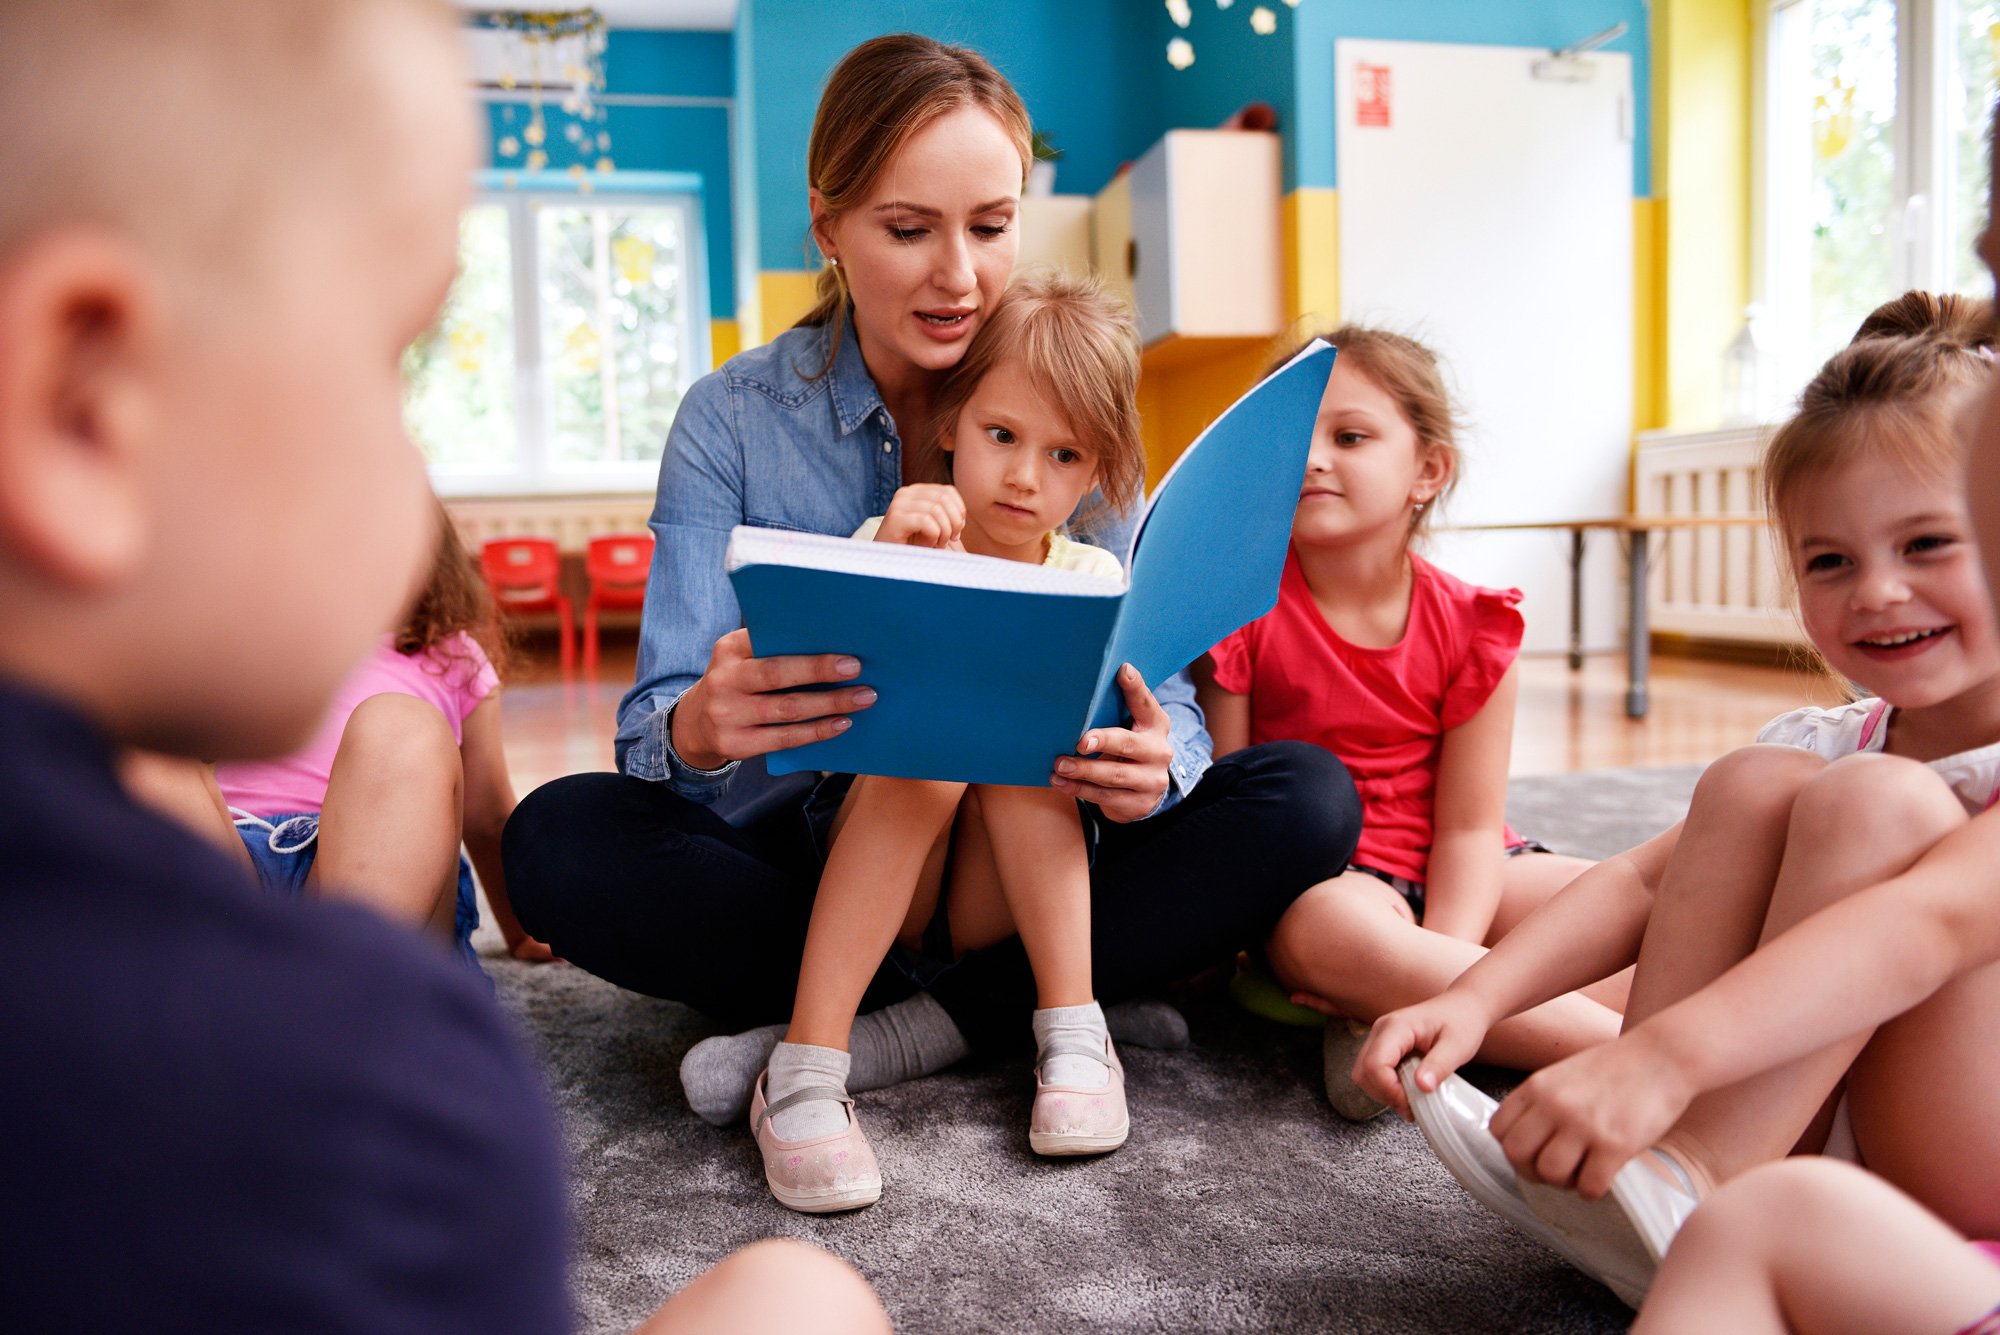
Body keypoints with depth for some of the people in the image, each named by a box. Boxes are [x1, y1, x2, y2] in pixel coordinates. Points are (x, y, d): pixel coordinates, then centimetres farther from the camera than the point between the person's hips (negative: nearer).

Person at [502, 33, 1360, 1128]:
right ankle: (1037, 1007, -20)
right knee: (558, 837, -27)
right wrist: (700, 731, -39)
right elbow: (661, 724, -14)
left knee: (1307, 800, -19)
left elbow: (1155, 682, -7)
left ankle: (891, 1039, -22)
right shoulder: (732, 420, -6)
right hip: (798, 859, 0)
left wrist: (1152, 762, -32)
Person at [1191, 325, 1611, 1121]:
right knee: (1326, 931, -37)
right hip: (1321, 875, -3)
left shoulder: (1468, 629, -5)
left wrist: (1446, 984, -23)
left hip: (1445, 874, 4)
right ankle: (1632, 1044, -29)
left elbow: (1468, 825, -6)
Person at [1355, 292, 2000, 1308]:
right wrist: (1475, 997, -25)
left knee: (1875, 800, -26)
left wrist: (1664, 1055, -49)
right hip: (1823, 1126, 6)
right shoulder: (1825, 746, 5)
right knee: (1753, 785, -13)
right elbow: (1643, 879, -8)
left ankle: (1689, 1182, -28)